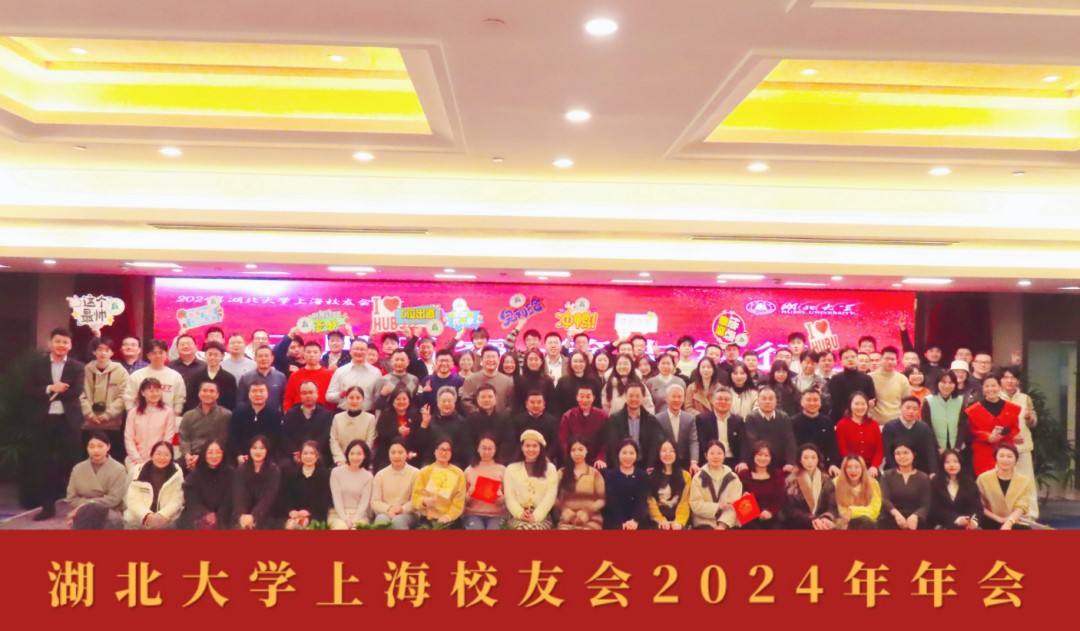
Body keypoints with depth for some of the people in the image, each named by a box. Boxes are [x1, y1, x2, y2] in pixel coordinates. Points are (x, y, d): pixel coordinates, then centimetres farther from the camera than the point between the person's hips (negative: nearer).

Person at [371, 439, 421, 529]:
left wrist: (402, 509, -20)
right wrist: (388, 509, -16)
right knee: (381, 520, -34)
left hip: (407, 514, -2)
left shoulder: (415, 473, 0)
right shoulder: (380, 475, 8)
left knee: (397, 521, -36)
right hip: (385, 513, 2)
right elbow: (375, 501, 4)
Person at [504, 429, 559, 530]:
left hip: (542, 517, 0)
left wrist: (535, 516, -13)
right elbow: (509, 497, 6)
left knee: (535, 528, -38)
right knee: (522, 528, -37)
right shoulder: (511, 469, 16)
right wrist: (520, 513, -14)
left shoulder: (550, 468, 14)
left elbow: (550, 496, 2)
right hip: (517, 517, 0)